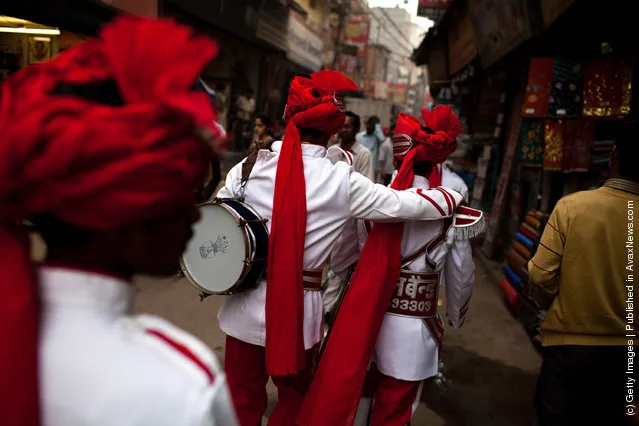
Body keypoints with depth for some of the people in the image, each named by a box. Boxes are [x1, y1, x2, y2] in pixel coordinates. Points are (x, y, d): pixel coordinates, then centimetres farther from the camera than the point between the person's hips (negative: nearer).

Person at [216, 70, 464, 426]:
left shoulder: (253, 164, -8)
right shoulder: (343, 182, -11)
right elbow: (405, 205, -6)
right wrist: (455, 197, 10)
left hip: (247, 305, 2)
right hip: (298, 312, -1)